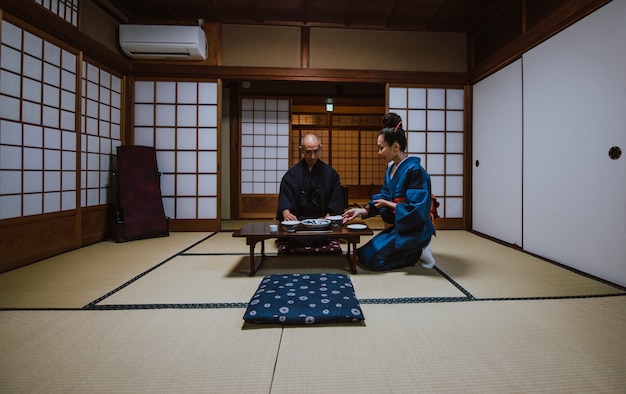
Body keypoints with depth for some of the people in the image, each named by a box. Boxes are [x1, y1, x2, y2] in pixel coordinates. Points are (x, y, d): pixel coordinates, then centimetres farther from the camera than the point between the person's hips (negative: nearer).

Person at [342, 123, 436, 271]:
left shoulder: (414, 170, -21)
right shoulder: (391, 168, 6)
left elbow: (416, 209, -23)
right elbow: (383, 197, 8)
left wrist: (388, 203, -14)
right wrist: (363, 210, -6)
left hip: (413, 230, -9)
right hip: (398, 225, 9)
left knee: (372, 258, -13)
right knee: (363, 252, 11)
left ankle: (417, 252, 2)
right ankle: (415, 249, 14)